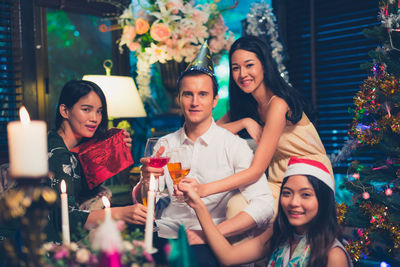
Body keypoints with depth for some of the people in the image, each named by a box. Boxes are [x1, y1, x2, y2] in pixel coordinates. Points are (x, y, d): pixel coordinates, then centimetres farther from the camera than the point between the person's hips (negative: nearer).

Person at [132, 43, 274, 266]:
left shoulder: (234, 146, 1)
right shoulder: (164, 145, 13)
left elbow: (263, 206, -11)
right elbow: (141, 201, 10)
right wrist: (146, 183, -13)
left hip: (208, 245, -3)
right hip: (166, 233, 3)